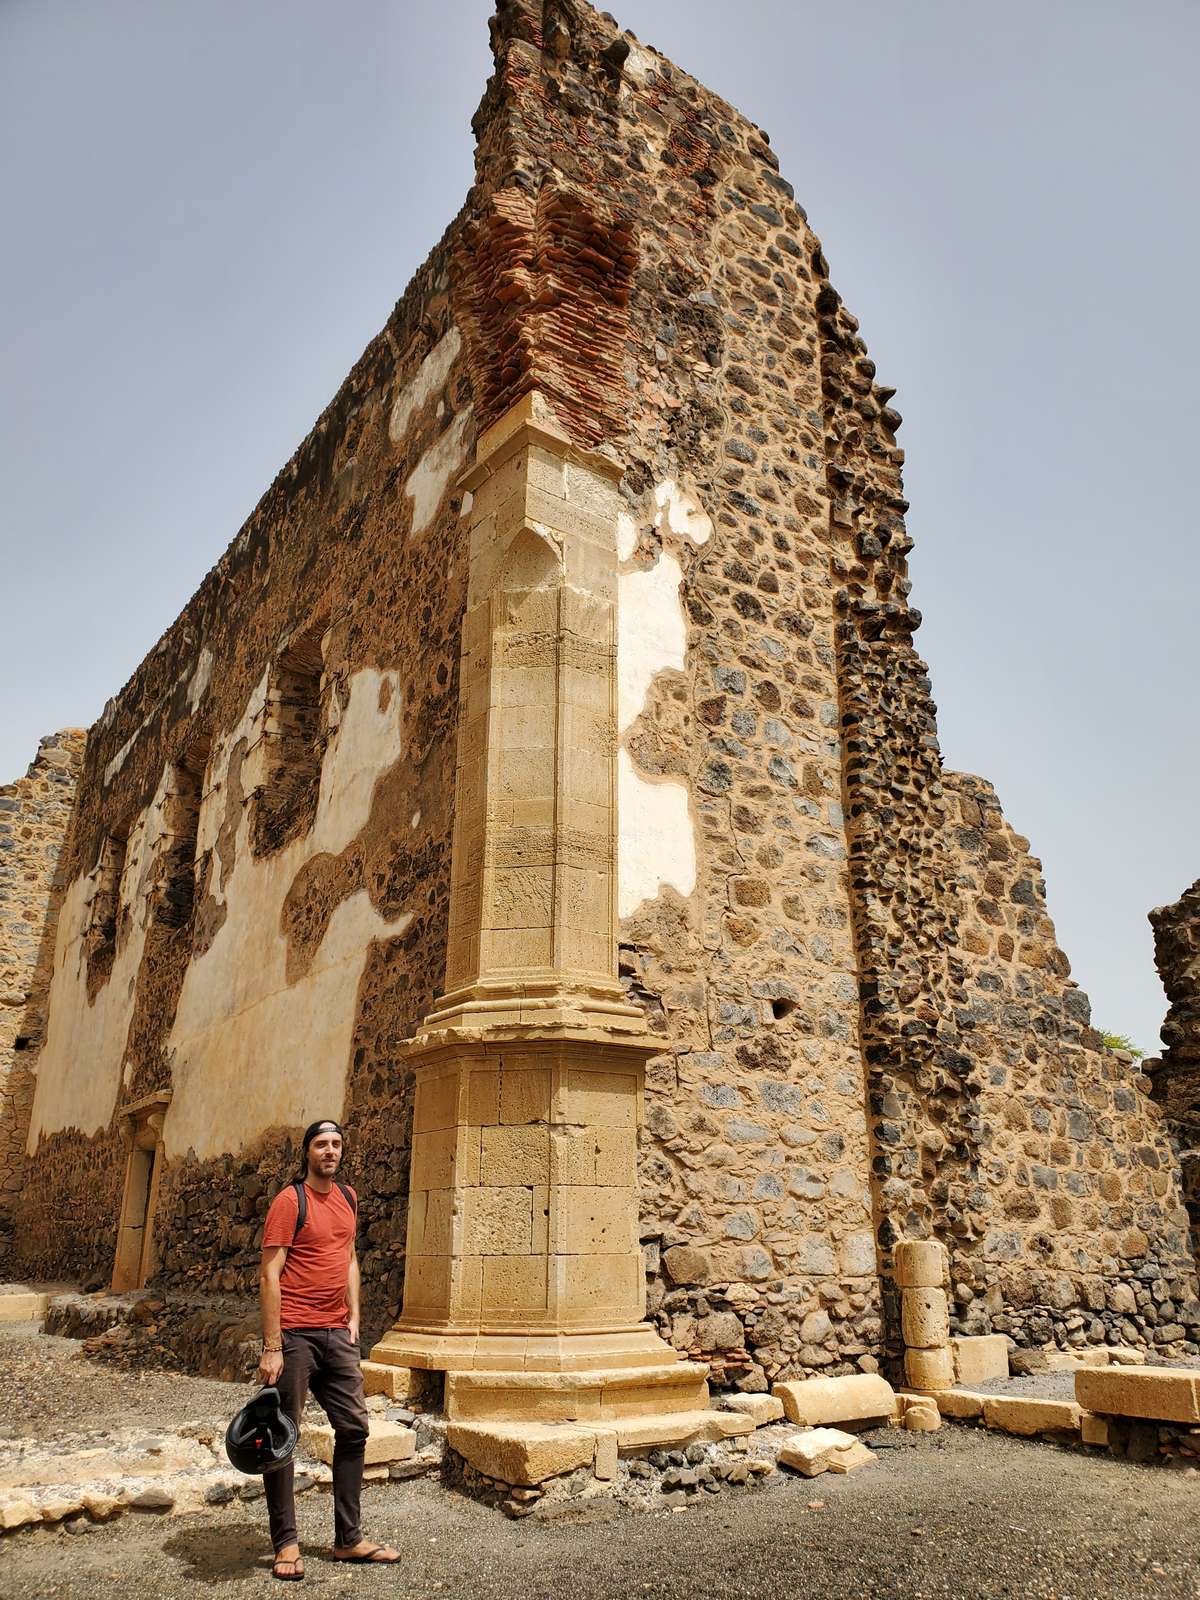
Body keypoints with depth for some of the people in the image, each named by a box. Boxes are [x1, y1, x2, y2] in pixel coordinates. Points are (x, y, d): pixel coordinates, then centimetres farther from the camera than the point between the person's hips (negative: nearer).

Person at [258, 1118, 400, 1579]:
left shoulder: (348, 1197, 11)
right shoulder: (290, 1201, -10)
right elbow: (269, 1275, -13)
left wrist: (354, 1316, 10)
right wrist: (271, 1347, -17)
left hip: (336, 1333, 7)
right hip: (295, 1333, -7)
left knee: (354, 1429, 9)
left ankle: (348, 1539, 21)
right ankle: (286, 1544, 17)